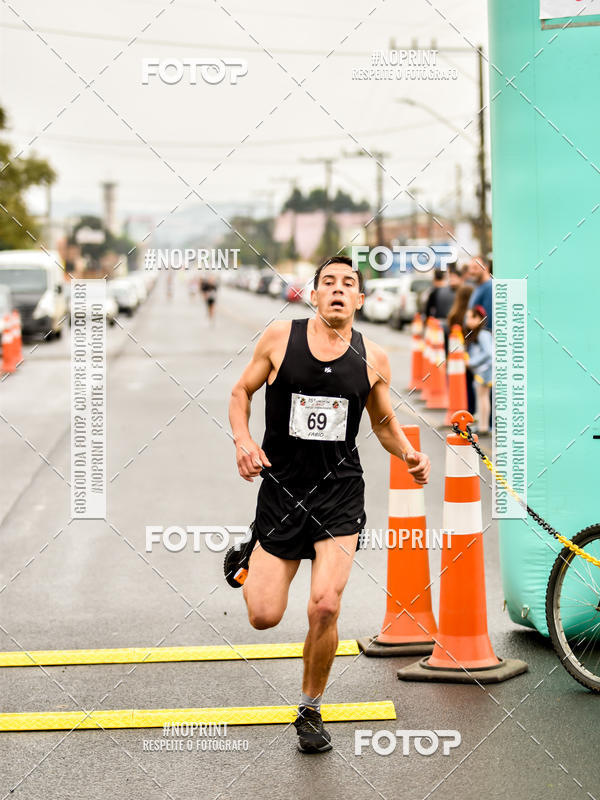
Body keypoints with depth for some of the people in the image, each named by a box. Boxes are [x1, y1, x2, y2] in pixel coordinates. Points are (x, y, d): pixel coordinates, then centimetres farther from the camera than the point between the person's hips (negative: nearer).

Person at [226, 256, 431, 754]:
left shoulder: (373, 358, 3)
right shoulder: (280, 337, -1)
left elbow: (385, 422, 16)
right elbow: (241, 391, 9)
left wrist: (409, 454, -3)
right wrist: (242, 439, -9)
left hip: (339, 492, 0)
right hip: (281, 487, 0)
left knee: (325, 607, -15)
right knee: (264, 617, -1)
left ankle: (311, 710, 11)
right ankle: (249, 558, 36)